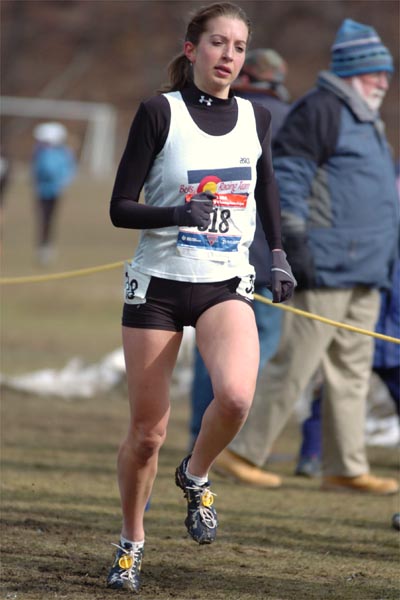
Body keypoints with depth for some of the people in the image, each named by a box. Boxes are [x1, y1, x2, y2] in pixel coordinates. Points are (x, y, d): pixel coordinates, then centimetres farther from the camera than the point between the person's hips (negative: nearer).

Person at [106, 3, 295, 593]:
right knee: (148, 429, 1)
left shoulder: (255, 118, 5)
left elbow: (267, 188, 23)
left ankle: (196, 476, 5)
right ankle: (131, 543, 23)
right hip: (158, 282, -2)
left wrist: (278, 255, 11)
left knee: (236, 395, -26)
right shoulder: (160, 112, -7)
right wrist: (178, 214, -24)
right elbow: (120, 207, -8)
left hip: (226, 284, 2)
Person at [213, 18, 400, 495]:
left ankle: (346, 469, 12)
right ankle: (246, 451, -1)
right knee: (293, 366, -8)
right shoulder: (320, 111, -9)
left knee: (351, 371, 9)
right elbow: (287, 175, -16)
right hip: (326, 272, -10)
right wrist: (294, 240, -21)